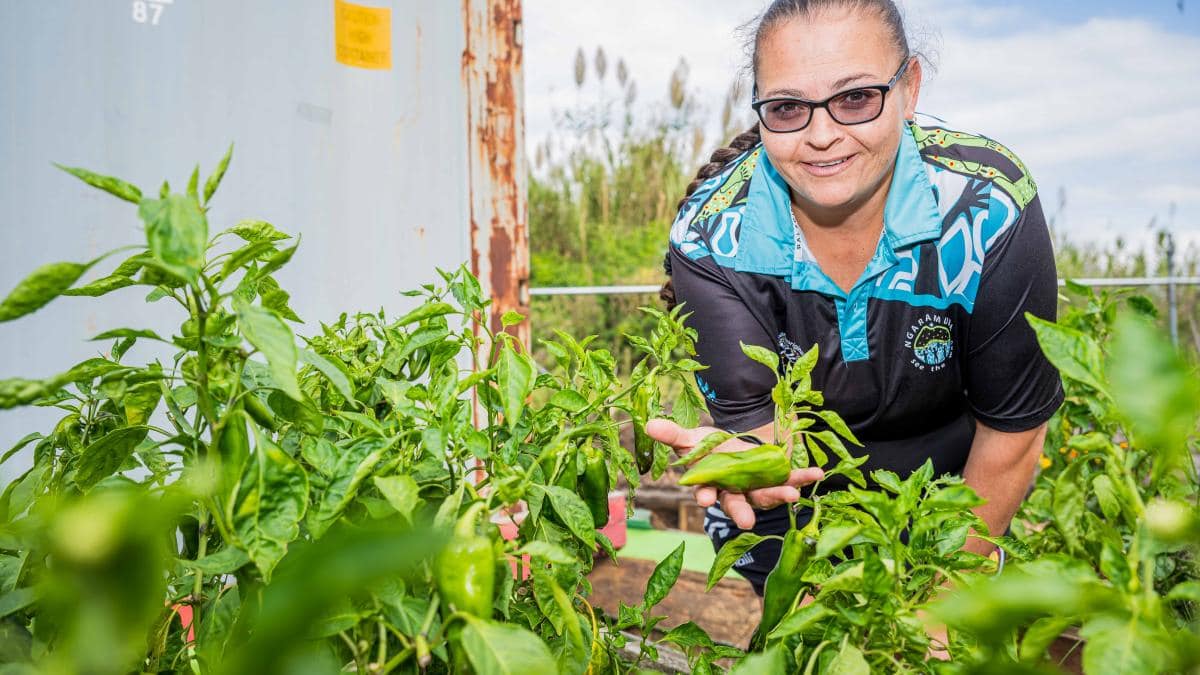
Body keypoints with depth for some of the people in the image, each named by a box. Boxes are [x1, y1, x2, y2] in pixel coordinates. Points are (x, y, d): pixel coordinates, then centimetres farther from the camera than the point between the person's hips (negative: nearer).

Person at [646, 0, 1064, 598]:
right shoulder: (711, 236, -26)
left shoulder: (988, 212, -27)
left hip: (947, 490, 1)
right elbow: (756, 420, -27)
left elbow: (1013, 426, -16)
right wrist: (748, 459, -53)